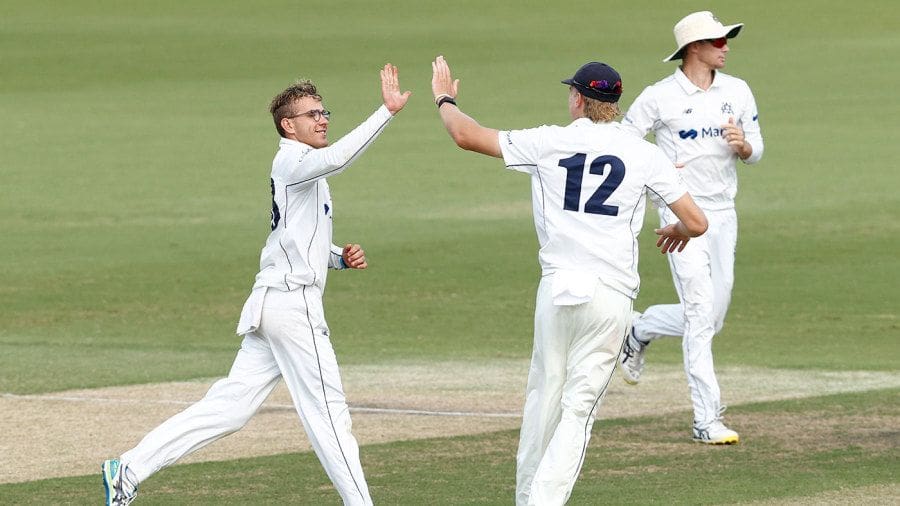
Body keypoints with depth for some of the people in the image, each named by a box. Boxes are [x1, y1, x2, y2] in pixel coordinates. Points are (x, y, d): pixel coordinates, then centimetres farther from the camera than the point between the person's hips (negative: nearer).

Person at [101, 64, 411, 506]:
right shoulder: (292, 162, -9)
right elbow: (334, 157, -33)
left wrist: (341, 257, 11)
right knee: (326, 409, -5)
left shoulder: (306, 171, 22)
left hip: (270, 304, 9)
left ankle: (129, 469, 4)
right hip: (292, 302, -9)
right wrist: (387, 111, -38)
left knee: (232, 404, 6)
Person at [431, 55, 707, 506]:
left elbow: (465, 135, 8)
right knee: (578, 408, 0)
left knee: (544, 397, 15)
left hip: (557, 289, 1)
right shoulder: (643, 154, 1)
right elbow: (696, 222, 1)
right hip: (610, 296, -1)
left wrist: (445, 98, 28)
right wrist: (676, 231, 25)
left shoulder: (548, 143, 1)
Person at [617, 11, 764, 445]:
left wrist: (742, 145, -11)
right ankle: (707, 420, -11)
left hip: (723, 216, 6)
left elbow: (755, 153, 11)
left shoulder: (737, 92, 6)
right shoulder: (660, 97, -8)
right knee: (701, 312, -13)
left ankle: (639, 331, 38)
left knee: (709, 319, 9)